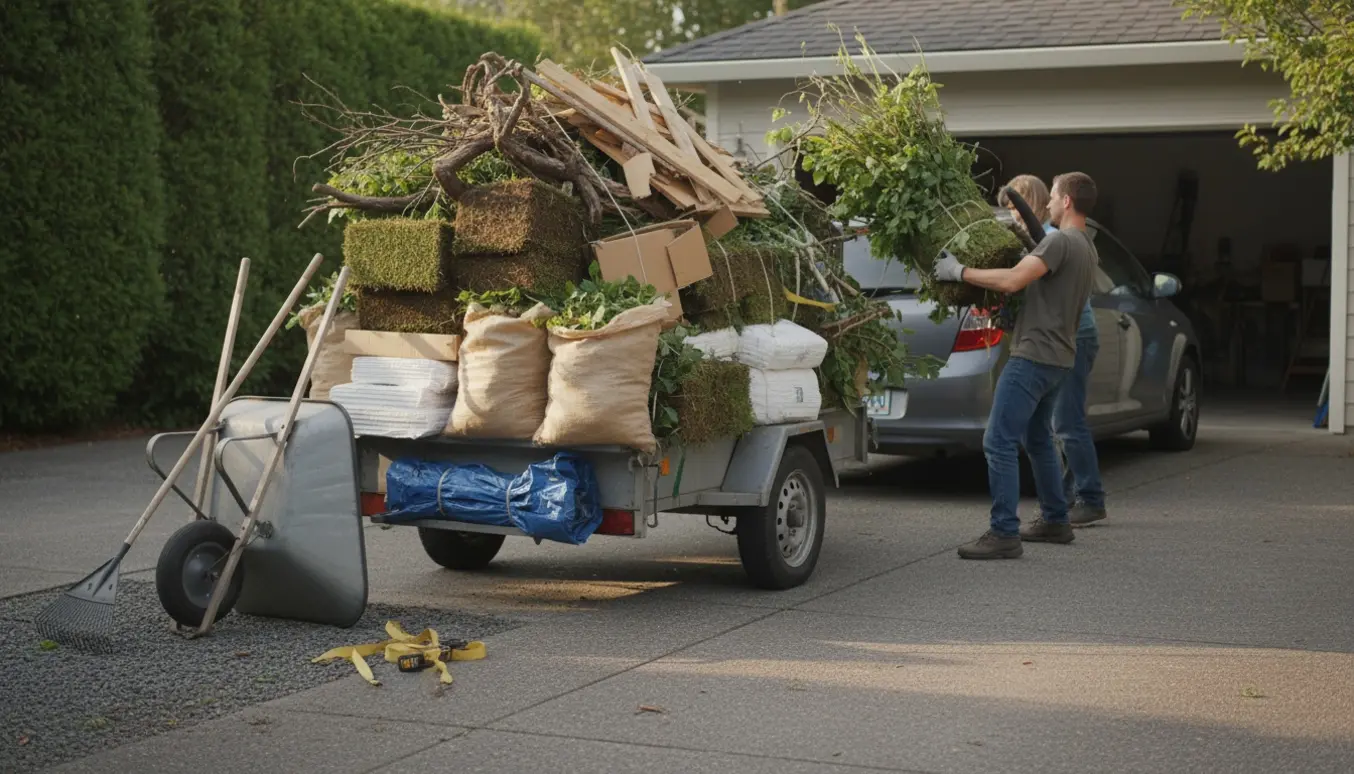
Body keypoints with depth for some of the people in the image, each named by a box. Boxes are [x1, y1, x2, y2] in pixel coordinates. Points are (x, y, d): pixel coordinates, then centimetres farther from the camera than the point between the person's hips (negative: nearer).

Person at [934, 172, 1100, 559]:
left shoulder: (1060, 241, -16)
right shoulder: (1086, 248, 15)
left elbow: (1012, 281, -26)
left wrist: (959, 272, -16)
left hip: (1034, 356, -10)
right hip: (1056, 357, 10)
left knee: (999, 442, -10)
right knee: (1037, 438, 23)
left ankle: (1004, 534, -12)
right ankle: (1055, 521, 29)